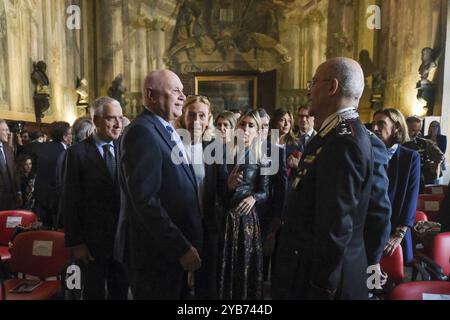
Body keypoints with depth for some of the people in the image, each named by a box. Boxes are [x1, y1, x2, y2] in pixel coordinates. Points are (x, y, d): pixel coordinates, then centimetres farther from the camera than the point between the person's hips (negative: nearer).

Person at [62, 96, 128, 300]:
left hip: (124, 237, 3)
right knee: (94, 293, 16)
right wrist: (75, 242, -8)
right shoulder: (77, 152, -8)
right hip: (92, 239, -2)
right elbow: (70, 201, -7)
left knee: (120, 291, 17)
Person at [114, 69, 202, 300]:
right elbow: (146, 200, -25)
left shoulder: (166, 130, 11)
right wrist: (182, 247, -21)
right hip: (156, 252, -9)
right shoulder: (142, 132, -18)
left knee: (177, 293, 21)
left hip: (174, 248, 9)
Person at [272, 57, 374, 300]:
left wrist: (320, 289, -20)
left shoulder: (343, 141, -25)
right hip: (314, 264, 8)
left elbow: (335, 228, -26)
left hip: (320, 275, -8)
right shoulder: (340, 135, 6)